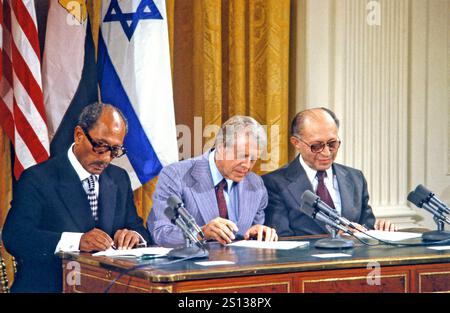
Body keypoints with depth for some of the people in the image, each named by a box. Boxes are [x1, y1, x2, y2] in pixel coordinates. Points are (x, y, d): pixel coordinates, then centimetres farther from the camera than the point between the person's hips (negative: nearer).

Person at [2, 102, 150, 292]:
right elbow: (15, 237, -15)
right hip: (48, 286, -5)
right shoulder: (37, 179, -4)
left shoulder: (119, 179, 15)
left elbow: (138, 228, 16)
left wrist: (134, 236, -9)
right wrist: (77, 241, -27)